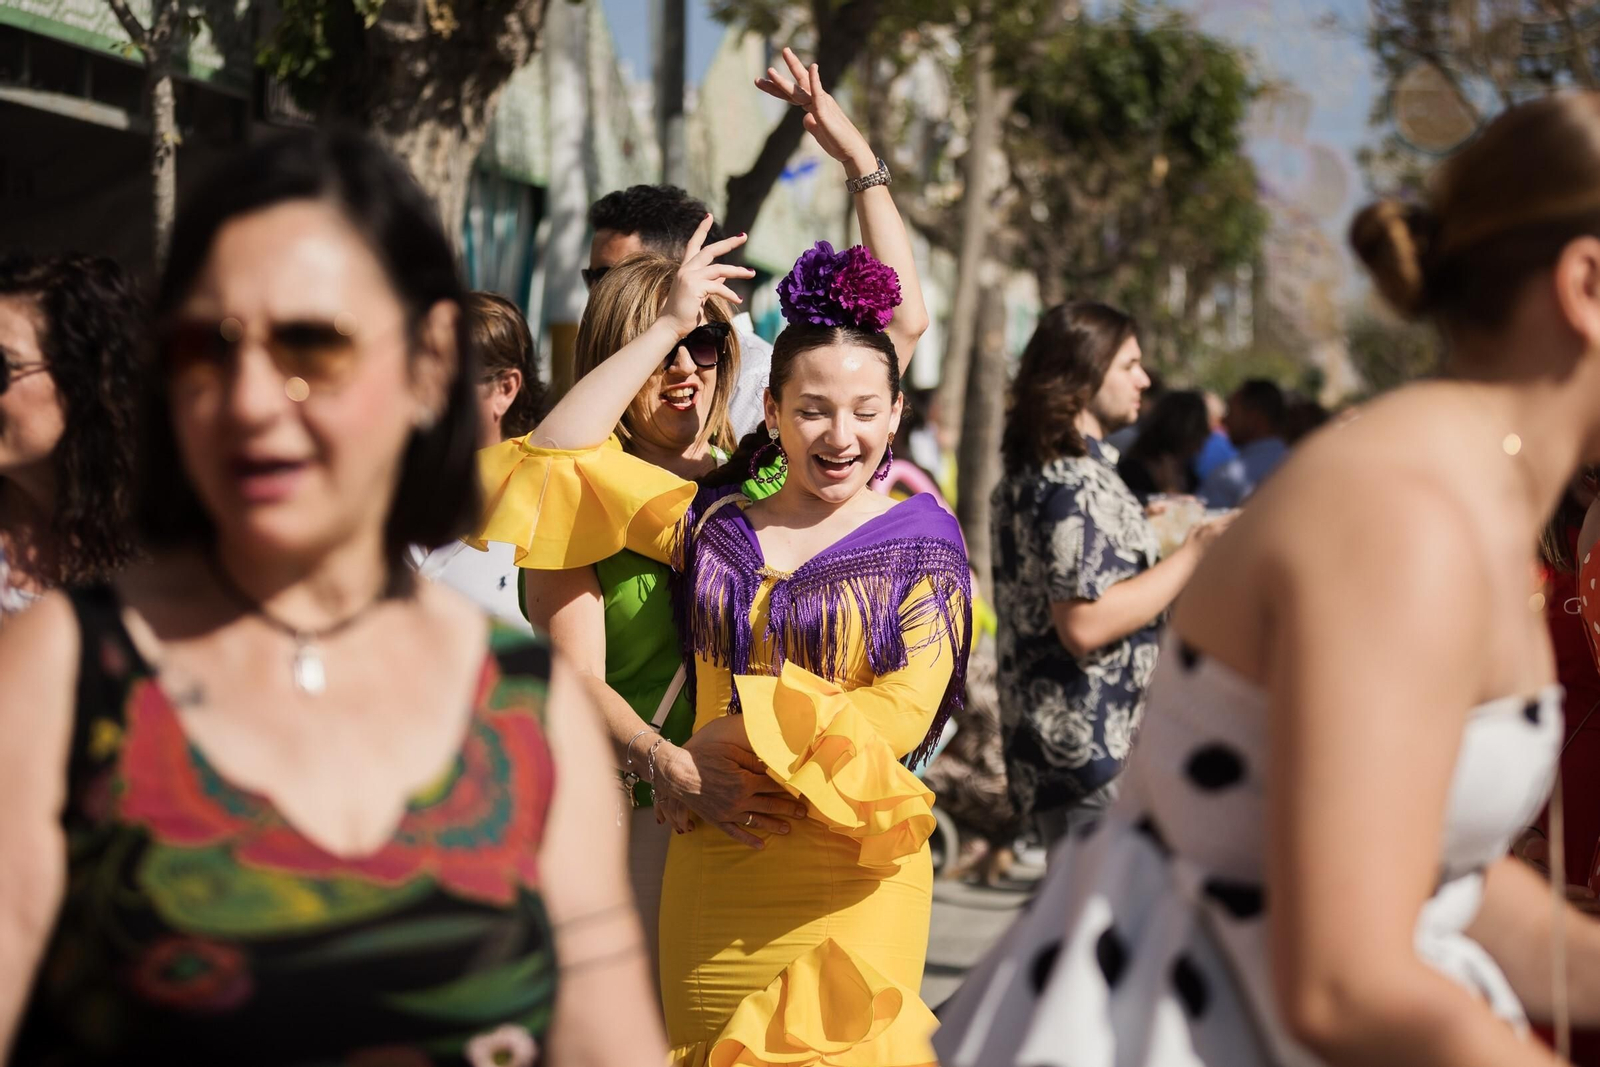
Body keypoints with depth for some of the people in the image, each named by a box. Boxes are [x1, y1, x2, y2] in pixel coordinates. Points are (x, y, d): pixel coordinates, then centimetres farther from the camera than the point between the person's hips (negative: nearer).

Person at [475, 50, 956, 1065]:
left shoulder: (920, 542, 0)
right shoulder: (713, 520, 8)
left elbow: (900, 716, -9)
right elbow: (557, 450, 6)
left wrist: (741, 733, -7)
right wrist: (670, 325, 4)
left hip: (849, 886, -3)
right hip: (711, 876, 3)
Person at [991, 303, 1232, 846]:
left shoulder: (1030, 472, 15)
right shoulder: (1077, 481, -17)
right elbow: (1085, 623, -24)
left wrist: (1143, 531, 24)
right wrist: (1192, 555, -17)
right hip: (1092, 752, -10)